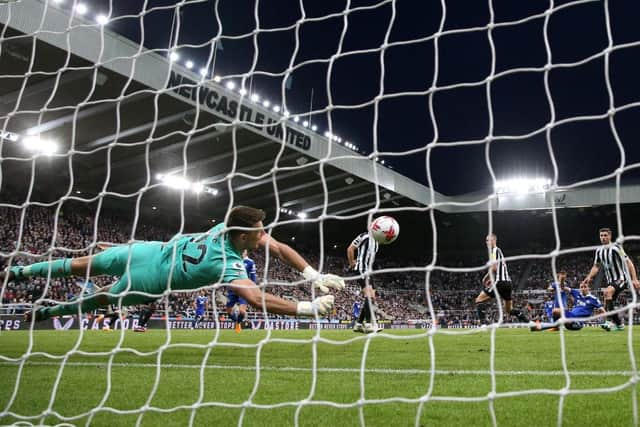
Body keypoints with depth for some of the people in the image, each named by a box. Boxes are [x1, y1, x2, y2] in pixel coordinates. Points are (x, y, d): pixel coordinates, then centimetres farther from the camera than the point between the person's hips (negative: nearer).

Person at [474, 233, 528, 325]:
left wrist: (485, 278, -6)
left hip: (500, 282, -10)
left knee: (479, 300, -7)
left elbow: (494, 267, -16)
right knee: (509, 309, 19)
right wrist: (491, 279, 22)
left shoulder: (494, 250, -5)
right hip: (507, 282, 10)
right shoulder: (499, 251, 24)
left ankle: (483, 324, -19)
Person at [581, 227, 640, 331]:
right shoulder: (599, 251, 7)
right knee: (607, 306, 3)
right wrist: (589, 277, 0)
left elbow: (628, 262, -11)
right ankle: (619, 325, 24)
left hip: (621, 279, -7)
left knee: (607, 291, -34)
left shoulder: (616, 247, -11)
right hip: (610, 280, 7)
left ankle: (610, 321, -35)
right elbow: (596, 266, 17)